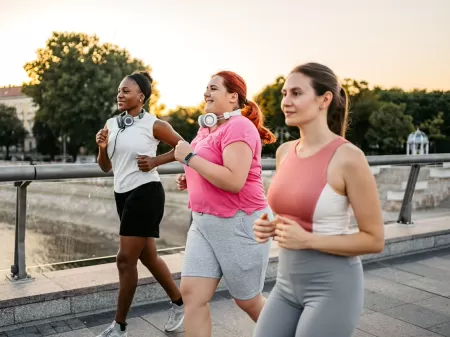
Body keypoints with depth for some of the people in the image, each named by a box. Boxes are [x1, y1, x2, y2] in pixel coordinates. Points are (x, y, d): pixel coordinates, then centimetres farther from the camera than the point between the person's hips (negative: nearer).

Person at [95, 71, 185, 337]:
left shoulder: (154, 124, -9)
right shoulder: (112, 124, 9)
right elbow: (106, 167, 14)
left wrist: (155, 161, -12)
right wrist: (102, 148, -5)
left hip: (146, 193, -8)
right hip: (123, 194, 8)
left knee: (126, 259, -6)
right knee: (147, 256, 16)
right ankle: (179, 302, 34)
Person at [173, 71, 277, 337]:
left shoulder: (239, 126, -16)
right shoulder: (206, 127, 10)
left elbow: (234, 181, -28)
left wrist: (190, 157, -21)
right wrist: (191, 180, 7)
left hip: (240, 223, -8)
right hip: (205, 222, 8)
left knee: (248, 300, 11)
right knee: (191, 294, 0)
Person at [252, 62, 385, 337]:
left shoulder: (348, 157, -17)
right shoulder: (285, 152, 3)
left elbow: (374, 239, -12)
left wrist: (307, 240, -20)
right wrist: (271, 228, -4)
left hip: (333, 287, -6)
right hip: (288, 283, 6)